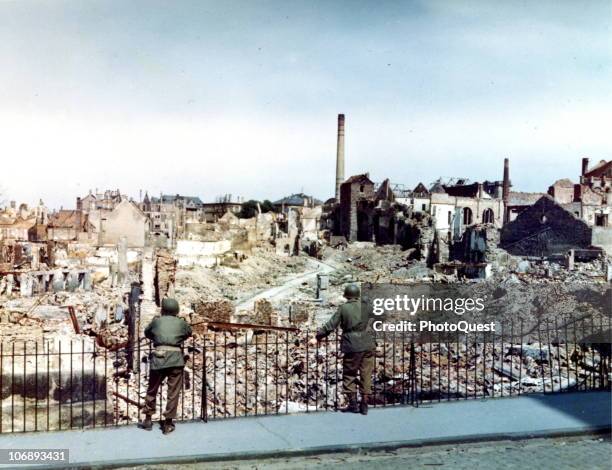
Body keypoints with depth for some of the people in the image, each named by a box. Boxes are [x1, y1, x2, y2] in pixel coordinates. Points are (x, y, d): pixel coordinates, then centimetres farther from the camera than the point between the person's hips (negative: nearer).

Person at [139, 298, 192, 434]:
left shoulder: (156, 321, 11)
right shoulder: (181, 323, 11)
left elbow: (147, 333, 26)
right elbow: (188, 333, 29)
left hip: (158, 357, 1)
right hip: (175, 358, -1)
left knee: (152, 390, 16)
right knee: (173, 392, 5)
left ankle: (148, 420, 25)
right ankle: (168, 424, 7)